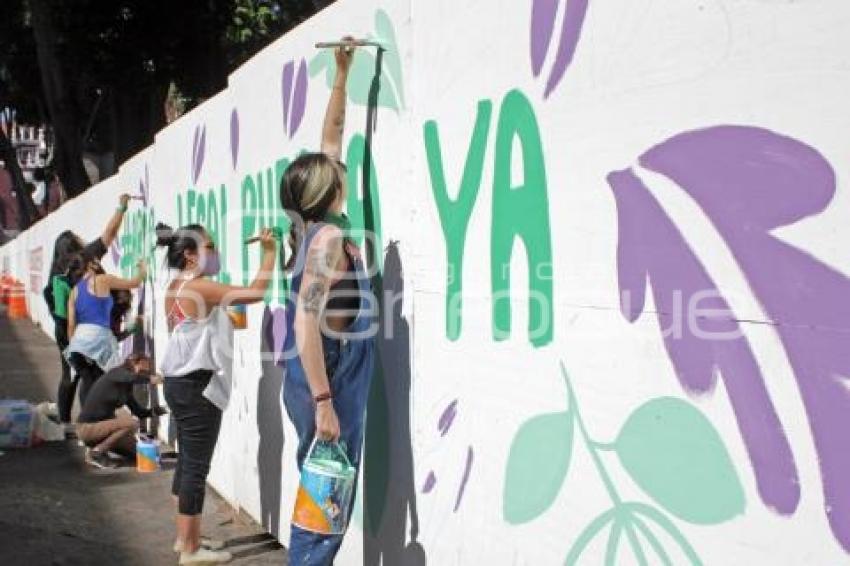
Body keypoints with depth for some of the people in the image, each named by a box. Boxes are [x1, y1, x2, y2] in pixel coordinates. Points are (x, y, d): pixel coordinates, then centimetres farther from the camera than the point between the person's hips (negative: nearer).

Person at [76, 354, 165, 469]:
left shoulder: (125, 387, 11)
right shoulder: (116, 373, -13)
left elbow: (138, 412, 10)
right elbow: (132, 377, -38)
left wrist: (153, 411, -7)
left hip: (101, 425, 9)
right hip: (88, 428, -9)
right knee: (131, 423, -27)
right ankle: (96, 452, -13)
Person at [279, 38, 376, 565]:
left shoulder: (316, 227, 8)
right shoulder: (330, 236, -16)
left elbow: (331, 140, 17)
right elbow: (306, 322, -23)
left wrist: (343, 74, 21)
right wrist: (323, 402, -25)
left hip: (330, 384, 9)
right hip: (328, 388, -9)